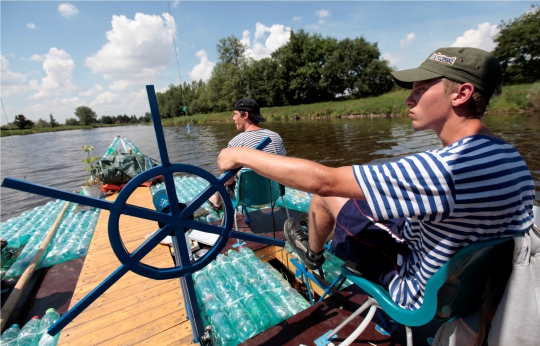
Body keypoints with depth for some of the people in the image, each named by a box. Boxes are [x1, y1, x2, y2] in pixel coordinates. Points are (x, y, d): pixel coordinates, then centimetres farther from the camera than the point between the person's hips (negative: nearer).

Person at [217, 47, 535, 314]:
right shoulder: (514, 159, -7)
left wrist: (243, 155, -25)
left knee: (325, 192, -2)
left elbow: (322, 179, -38)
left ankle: (313, 253, 32)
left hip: (420, 293, -8)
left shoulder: (445, 168, -37)